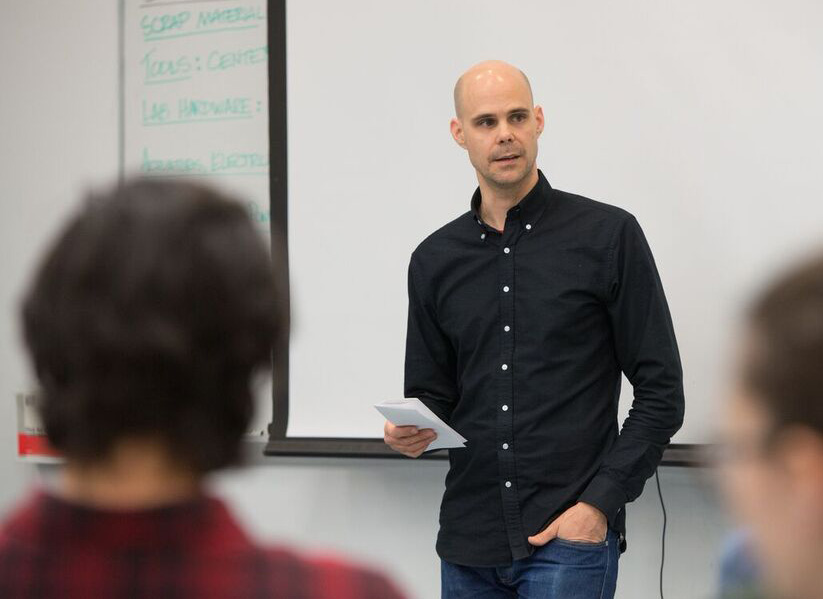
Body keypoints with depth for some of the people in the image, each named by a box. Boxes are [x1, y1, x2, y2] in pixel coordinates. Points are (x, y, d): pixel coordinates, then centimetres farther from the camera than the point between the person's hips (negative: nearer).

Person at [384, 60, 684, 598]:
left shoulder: (608, 235, -3)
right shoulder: (436, 260, 9)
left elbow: (660, 391, -3)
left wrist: (599, 504, -11)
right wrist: (410, 430, -7)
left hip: (572, 539, -4)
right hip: (470, 545, 4)